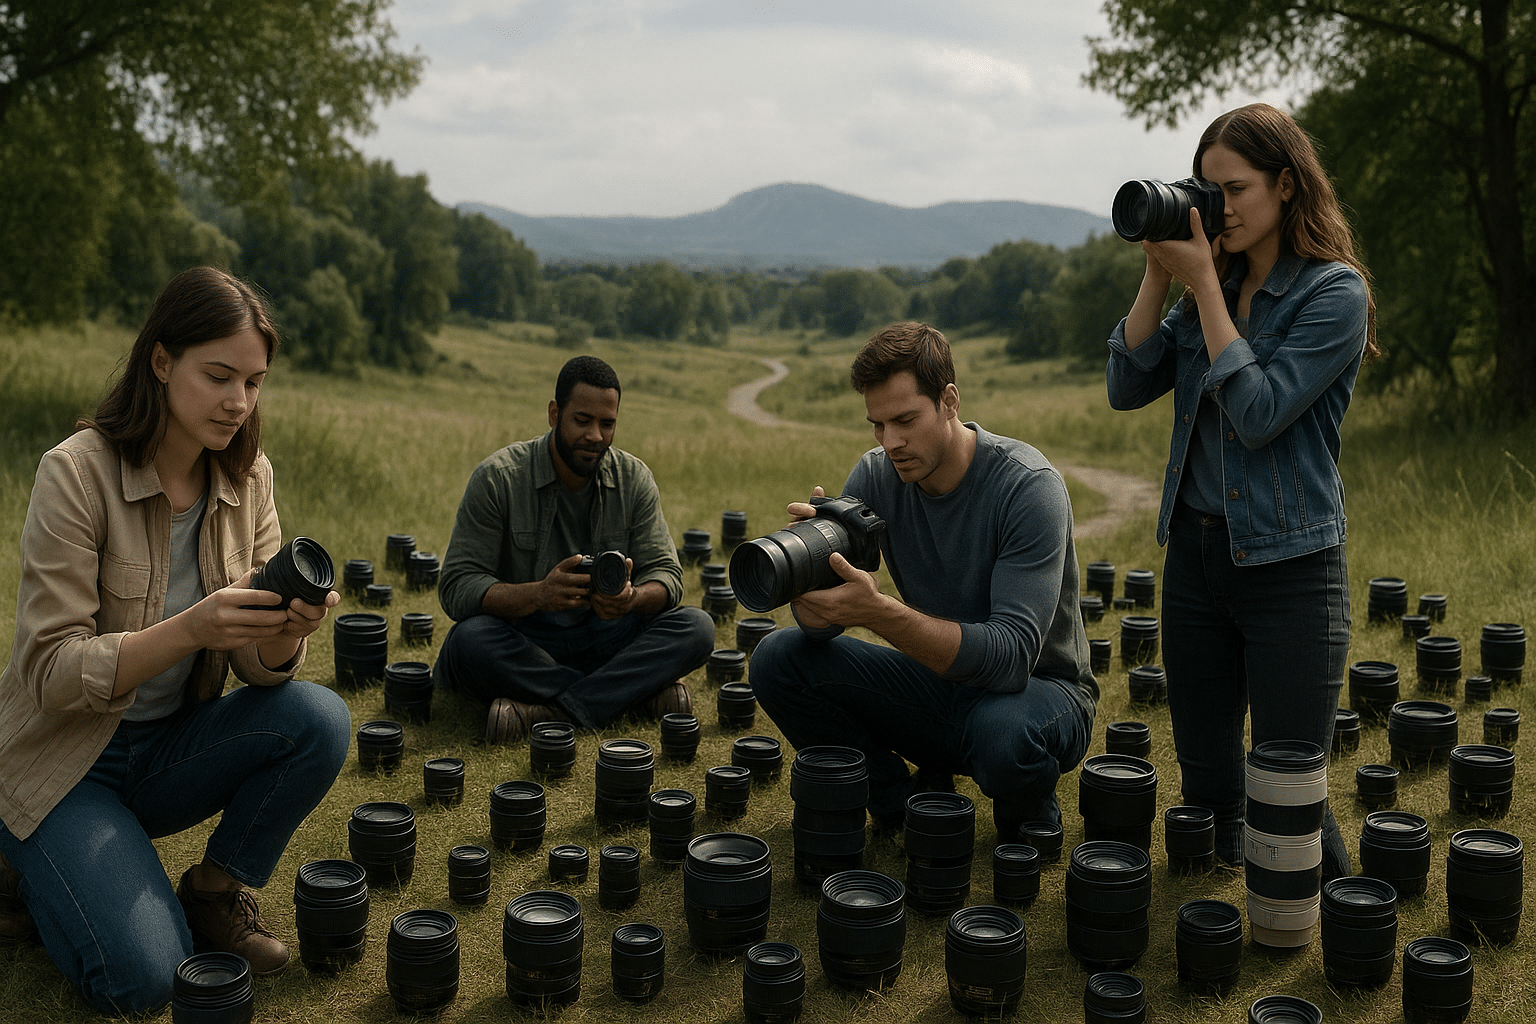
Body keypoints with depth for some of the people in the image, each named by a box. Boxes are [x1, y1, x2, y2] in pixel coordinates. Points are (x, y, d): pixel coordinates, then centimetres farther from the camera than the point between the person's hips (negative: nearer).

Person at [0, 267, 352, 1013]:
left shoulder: (248, 478, -3)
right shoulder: (77, 472, -20)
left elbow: (258, 665, -5)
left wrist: (285, 632, -30)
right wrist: (191, 628, -37)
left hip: (174, 745, 5)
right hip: (63, 761, -5)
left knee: (320, 720, -23)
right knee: (142, 978, -21)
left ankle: (215, 892, 1)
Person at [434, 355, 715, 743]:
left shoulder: (634, 479, -1)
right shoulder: (497, 478, -11)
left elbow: (666, 574, -3)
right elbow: (457, 587, -17)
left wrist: (632, 597, -29)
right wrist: (538, 594, -36)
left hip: (602, 638, 3)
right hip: (521, 640, -3)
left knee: (696, 626, -20)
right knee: (470, 639, -36)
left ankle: (541, 709, -29)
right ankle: (641, 691, -26)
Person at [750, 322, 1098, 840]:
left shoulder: (1028, 486, -24)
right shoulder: (876, 476, -8)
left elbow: (1012, 653, -34)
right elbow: (817, 624, -11)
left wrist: (876, 611, -45)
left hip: (1040, 687, -5)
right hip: (941, 679, 5)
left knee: (1004, 732, -40)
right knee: (778, 660, -10)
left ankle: (1028, 823, -3)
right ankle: (906, 802, 4)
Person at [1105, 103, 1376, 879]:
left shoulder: (1333, 292, -10)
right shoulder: (1214, 282, 10)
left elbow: (1259, 414, -19)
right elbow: (1127, 388, 3)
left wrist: (1203, 282, -16)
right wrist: (1158, 275, -6)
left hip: (1289, 563, -6)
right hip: (1195, 551, 6)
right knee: (1206, 787, 12)